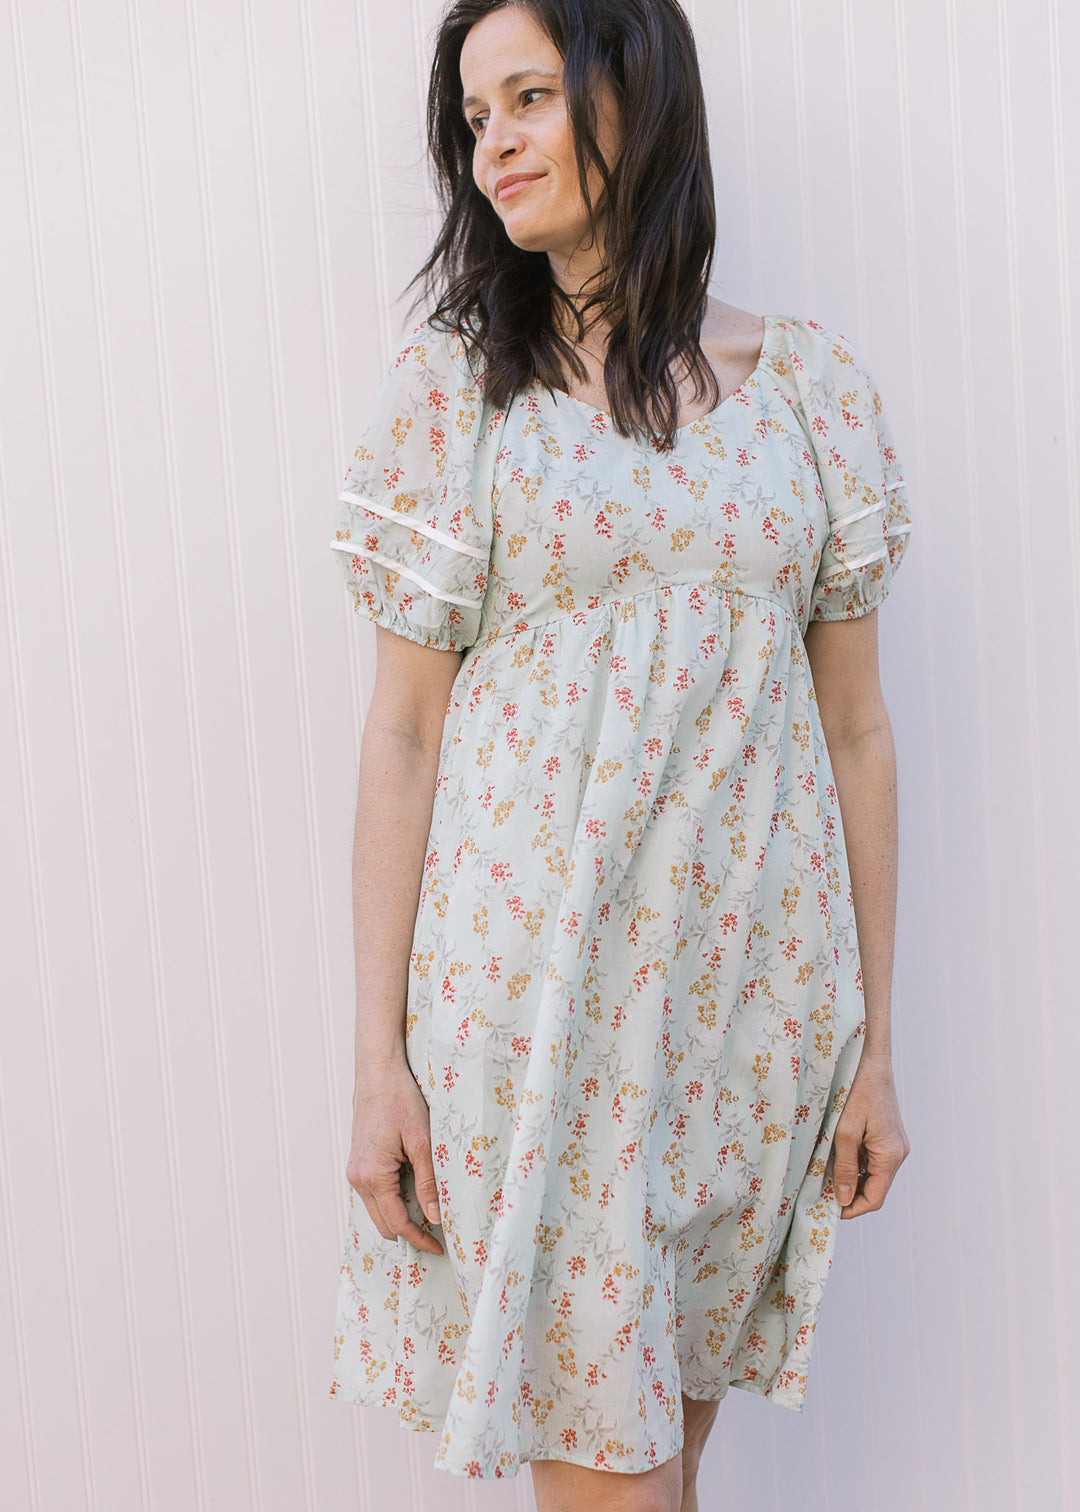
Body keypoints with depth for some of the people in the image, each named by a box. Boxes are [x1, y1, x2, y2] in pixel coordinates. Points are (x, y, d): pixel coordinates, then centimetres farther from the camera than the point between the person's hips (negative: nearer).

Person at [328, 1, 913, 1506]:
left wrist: (876, 1039, 5)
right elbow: (402, 733, -2)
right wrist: (379, 1055, -5)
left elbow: (857, 729, 6)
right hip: (533, 980, -2)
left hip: (756, 981, 2)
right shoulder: (450, 380, 0)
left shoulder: (813, 382, 5)